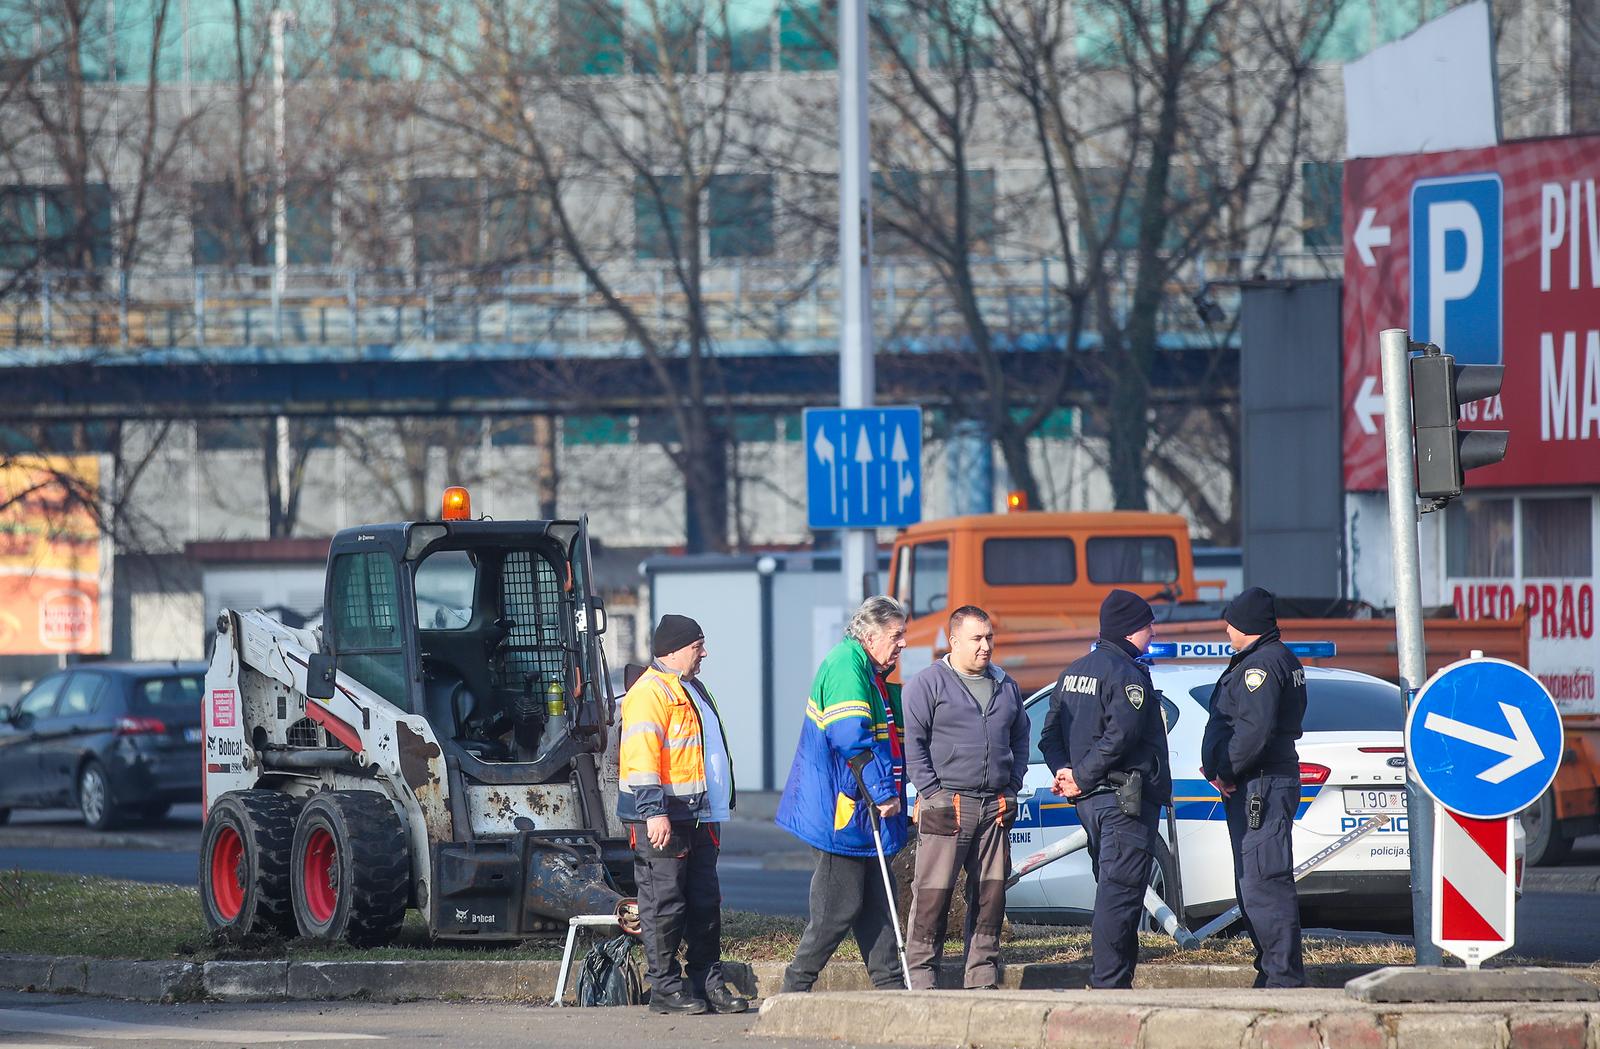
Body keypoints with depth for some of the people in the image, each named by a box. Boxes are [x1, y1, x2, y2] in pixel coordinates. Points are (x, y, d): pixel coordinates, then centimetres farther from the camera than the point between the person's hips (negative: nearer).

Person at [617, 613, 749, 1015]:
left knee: (705, 902, 10)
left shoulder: (692, 689, 21)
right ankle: (665, 988, -1)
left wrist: (723, 804, 27)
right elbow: (641, 756, -19)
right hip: (663, 818, -10)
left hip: (698, 816, 10)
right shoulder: (650, 692, -11)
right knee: (664, 903, -5)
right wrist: (654, 812, -25)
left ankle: (709, 982, 15)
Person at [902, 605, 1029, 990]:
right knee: (933, 894, -6)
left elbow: (1020, 740, 24)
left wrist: (1012, 788, 11)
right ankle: (922, 974, -2)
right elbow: (913, 744, -5)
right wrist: (933, 793, -11)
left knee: (991, 893, 6)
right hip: (946, 807, -5)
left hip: (996, 807, 6)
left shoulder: (1006, 686, 16)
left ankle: (982, 973, 12)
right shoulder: (928, 684, -2)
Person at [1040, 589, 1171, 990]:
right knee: (1120, 892, -8)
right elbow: (1119, 736, -23)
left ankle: (1106, 978, 19)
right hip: (1126, 802, -9)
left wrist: (1064, 770, 0)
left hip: (1090, 801, 9)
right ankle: (1111, 984, -11)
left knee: (1112, 891, 16)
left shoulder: (1075, 672, 16)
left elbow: (1051, 734, 15)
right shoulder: (1127, 673, -13)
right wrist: (1081, 778, -15)